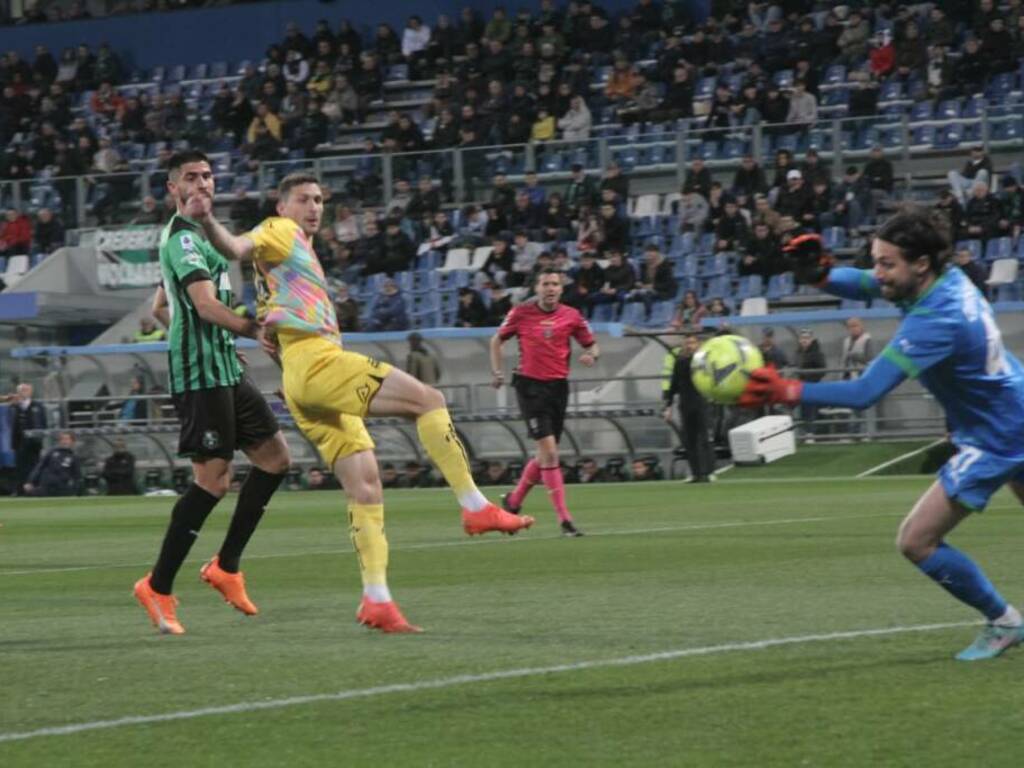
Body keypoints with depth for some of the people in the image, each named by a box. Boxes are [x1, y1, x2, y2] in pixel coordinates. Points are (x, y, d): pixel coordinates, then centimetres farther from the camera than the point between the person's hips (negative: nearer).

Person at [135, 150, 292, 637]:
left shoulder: (194, 236, 20)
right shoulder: (183, 237, -12)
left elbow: (160, 309, 29)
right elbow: (206, 305, -24)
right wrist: (259, 332, -27)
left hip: (224, 369, 10)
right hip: (201, 373, -10)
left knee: (275, 458, 9)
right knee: (212, 479, -11)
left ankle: (226, 566, 14)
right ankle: (158, 588, -4)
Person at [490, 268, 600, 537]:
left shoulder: (571, 316, 3)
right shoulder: (521, 313, -1)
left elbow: (592, 345, 10)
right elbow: (497, 340, 12)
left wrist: (591, 355, -13)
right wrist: (497, 371, 2)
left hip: (558, 386, 4)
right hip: (530, 386, -4)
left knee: (545, 455, 9)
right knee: (549, 452, -13)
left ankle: (513, 500, 32)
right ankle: (564, 519, -13)